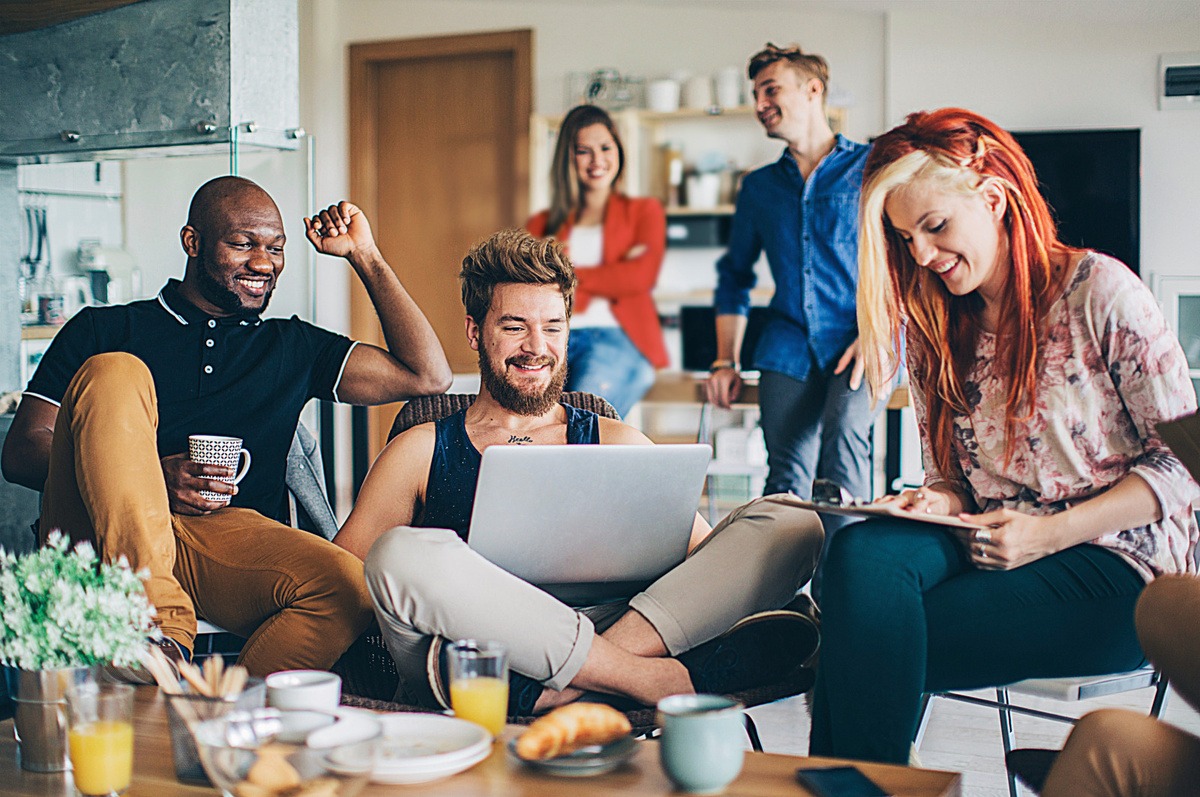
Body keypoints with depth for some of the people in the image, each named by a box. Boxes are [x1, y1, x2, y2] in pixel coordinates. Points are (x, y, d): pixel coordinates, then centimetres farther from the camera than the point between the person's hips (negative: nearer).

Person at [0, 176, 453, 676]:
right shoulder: (103, 330, 17)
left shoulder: (293, 348, 25)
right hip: (96, 539, -1)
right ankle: (160, 630, -38)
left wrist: (364, 256, 20)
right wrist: (153, 476, -8)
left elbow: (428, 377, 18)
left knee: (348, 587, -31)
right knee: (113, 373, -27)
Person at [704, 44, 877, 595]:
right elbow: (735, 275, 28)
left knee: (843, 438, -29)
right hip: (789, 344, 4)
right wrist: (726, 360, 16)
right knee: (787, 478, -13)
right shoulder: (759, 187, 21)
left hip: (860, 341, -4)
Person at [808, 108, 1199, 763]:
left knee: (876, 636, -28)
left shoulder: (1099, 291, -6)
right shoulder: (933, 330, 13)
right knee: (861, 551, -29)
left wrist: (1049, 533, -16)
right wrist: (942, 503, -6)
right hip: (991, 551, 5)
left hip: (1114, 567, -5)